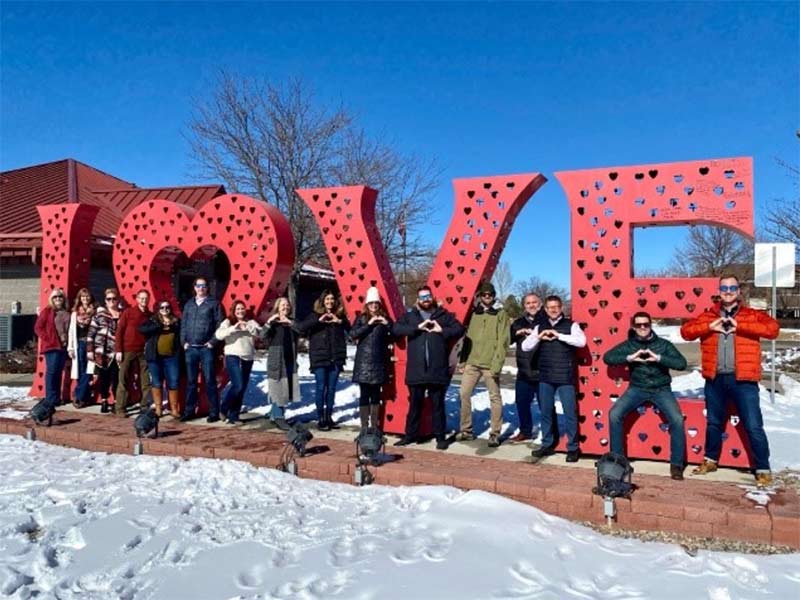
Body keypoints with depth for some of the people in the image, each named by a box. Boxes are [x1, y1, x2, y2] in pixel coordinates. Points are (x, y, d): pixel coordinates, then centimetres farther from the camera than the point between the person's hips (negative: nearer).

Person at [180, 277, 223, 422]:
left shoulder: (214, 303, 1)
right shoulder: (189, 304, 15)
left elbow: (219, 324, -4)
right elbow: (183, 324, 16)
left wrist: (212, 342, -10)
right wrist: (184, 342, 5)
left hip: (206, 348, -4)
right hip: (190, 348, 4)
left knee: (210, 380, -4)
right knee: (190, 381, 9)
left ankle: (214, 412, 1)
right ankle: (189, 411, 17)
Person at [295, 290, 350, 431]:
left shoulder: (339, 315, 9)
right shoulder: (315, 315, 3)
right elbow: (301, 328, -11)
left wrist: (340, 321, -16)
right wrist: (319, 320, -18)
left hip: (336, 358, 3)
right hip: (319, 357, -3)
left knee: (331, 388, 7)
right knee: (321, 387, -2)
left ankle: (329, 417, 17)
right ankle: (320, 419, 5)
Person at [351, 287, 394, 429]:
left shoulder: (384, 318, 11)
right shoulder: (362, 318, 6)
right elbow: (353, 334, -9)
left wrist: (387, 324, -12)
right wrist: (369, 324, -14)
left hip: (379, 361, 2)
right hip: (363, 361, -2)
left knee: (376, 393, 7)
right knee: (364, 394, -2)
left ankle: (374, 426, 14)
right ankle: (364, 426, 2)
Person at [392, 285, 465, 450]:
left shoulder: (444, 315, 8)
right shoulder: (410, 316, 9)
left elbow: (459, 329, 2)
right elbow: (396, 329, -5)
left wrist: (442, 330, -12)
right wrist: (418, 327, -14)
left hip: (437, 369, -1)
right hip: (416, 370, 1)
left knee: (438, 404, 6)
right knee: (414, 404, 10)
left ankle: (440, 437, 15)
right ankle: (410, 434, 21)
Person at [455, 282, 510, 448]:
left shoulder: (501, 314, 1)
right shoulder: (474, 314, 12)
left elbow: (502, 341, -6)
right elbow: (467, 338, 13)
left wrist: (497, 364, -15)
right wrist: (463, 360, 5)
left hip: (490, 364, -4)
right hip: (472, 362, 4)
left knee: (495, 398, 2)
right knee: (464, 394, 1)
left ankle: (495, 434, 10)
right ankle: (466, 430, 14)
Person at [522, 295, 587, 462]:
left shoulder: (571, 325, -1)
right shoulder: (540, 327, 11)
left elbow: (581, 341, -18)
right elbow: (525, 347, 6)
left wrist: (558, 335, -18)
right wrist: (539, 337, -10)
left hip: (565, 377, -4)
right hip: (545, 377, 4)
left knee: (570, 413, 0)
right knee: (545, 412, 11)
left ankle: (573, 448, 11)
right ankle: (547, 444, 24)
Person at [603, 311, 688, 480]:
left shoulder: (663, 344, -1)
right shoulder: (629, 345, 1)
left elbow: (682, 363, -11)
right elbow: (607, 357, -8)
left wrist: (658, 358, -23)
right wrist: (629, 358, -20)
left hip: (661, 390, -1)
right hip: (637, 389, 1)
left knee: (677, 420, -23)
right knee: (614, 414, -19)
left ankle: (676, 465, -5)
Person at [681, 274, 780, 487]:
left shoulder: (752, 315, 2)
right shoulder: (708, 316, 8)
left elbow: (773, 328, -15)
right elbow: (686, 331, -1)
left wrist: (739, 326, -19)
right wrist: (710, 327, -15)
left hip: (743, 380, -3)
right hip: (715, 379, 3)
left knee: (753, 426, -1)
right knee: (713, 423, 17)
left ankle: (763, 469, 13)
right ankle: (711, 460, 33)